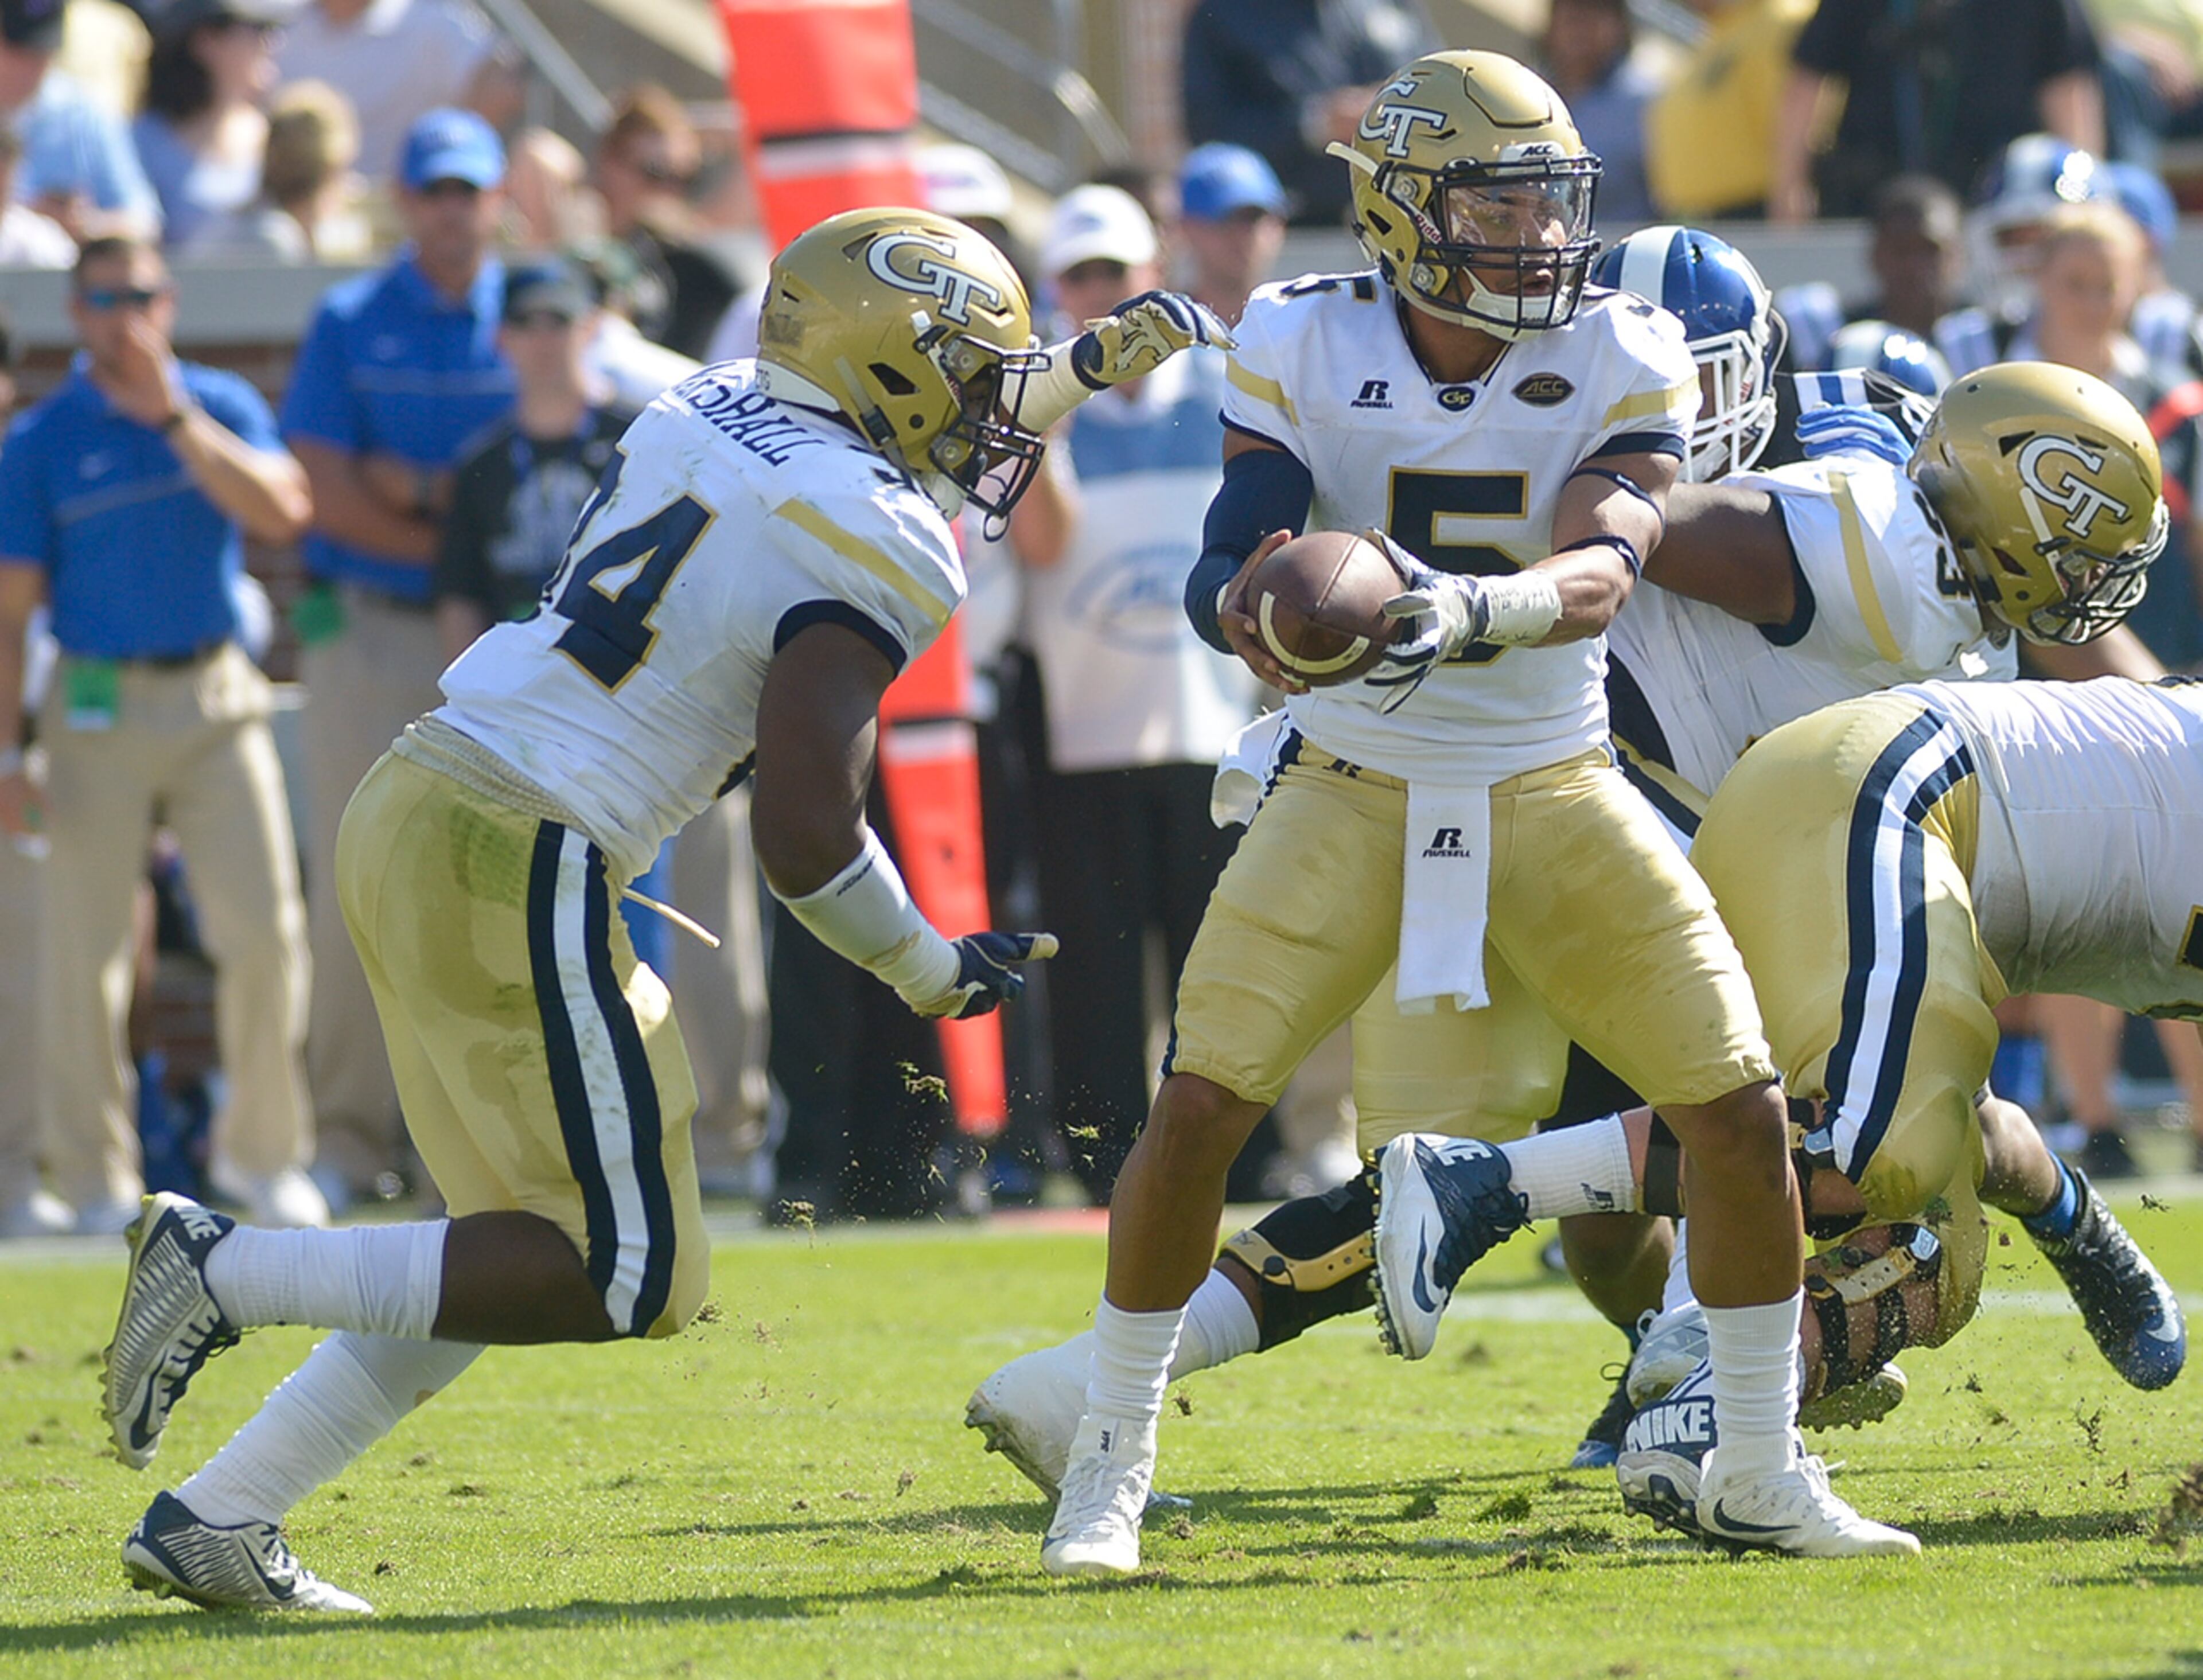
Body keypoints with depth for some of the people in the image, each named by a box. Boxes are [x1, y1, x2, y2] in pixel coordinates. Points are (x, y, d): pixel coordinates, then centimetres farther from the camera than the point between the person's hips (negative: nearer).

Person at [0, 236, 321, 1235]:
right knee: (86, 951, -3)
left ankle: (262, 1152, 12)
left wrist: (174, 418, -15)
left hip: (218, 701, 2)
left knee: (266, 930, -3)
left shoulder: (223, 408, 7)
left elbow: (282, 512, -11)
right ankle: (99, 1180, 5)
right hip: (99, 703, -2)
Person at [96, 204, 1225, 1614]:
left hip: (412, 810, 9)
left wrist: (1089, 368, 40)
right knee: (625, 1278, 0)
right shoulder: (870, 556, -13)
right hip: (519, 875, -9)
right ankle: (233, 1272, -8)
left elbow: (923, 457, 35)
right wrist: (930, 971, 1)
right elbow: (805, 836, -16)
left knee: (529, 1254, 17)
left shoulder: (715, 412, 12)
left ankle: (212, 1524, 15)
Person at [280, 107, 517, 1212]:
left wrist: (425, 490, -8)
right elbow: (325, 492, -2)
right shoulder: (349, 324, 6)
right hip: (366, 632, 0)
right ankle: (351, 1139, -1)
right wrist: (460, 538, -9)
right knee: (355, 886, -5)